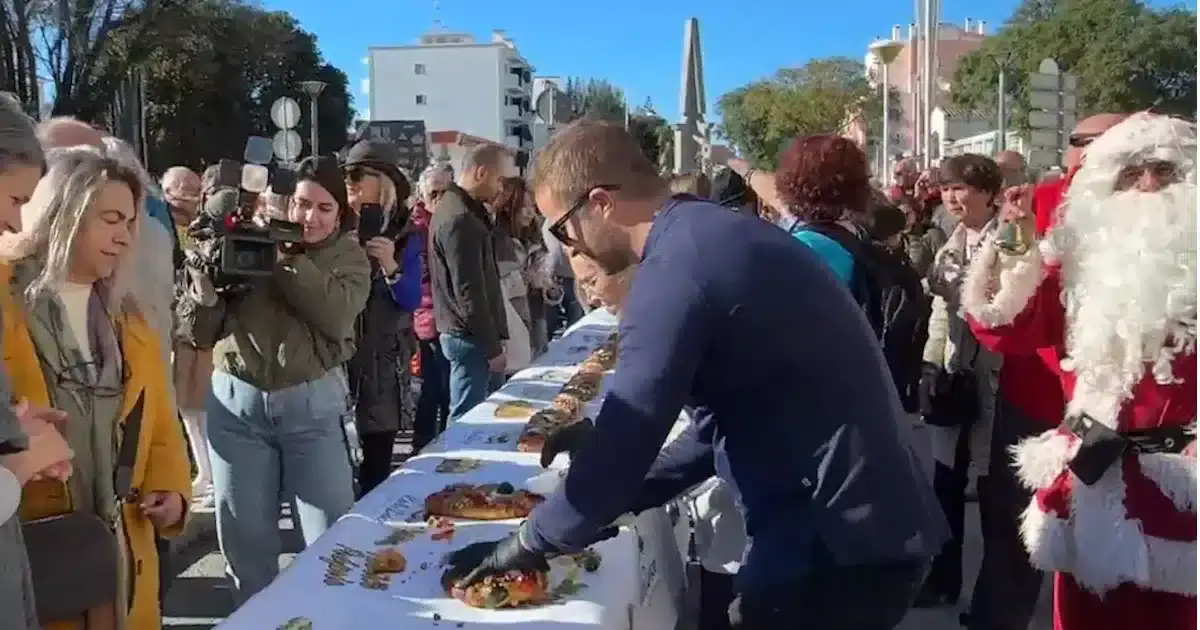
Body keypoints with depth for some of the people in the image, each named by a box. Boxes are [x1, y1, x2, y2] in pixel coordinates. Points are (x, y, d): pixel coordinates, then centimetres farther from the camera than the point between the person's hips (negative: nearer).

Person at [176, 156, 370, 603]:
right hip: (237, 402, 1)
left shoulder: (348, 256, 3)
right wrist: (204, 285, -15)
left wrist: (289, 260, -20)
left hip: (312, 404, -1)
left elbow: (336, 318, -18)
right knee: (246, 541, 13)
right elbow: (199, 333, 4)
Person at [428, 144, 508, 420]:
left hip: (467, 334, 10)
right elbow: (469, 292, -22)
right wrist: (492, 346, -16)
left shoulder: (457, 208, 14)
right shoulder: (460, 219, -19)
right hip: (469, 338, -10)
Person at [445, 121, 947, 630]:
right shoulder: (715, 234, 11)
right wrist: (622, 495, 16)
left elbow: (623, 442, -19)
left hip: (839, 538, -9)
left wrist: (529, 543, -4)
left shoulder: (676, 267, -20)